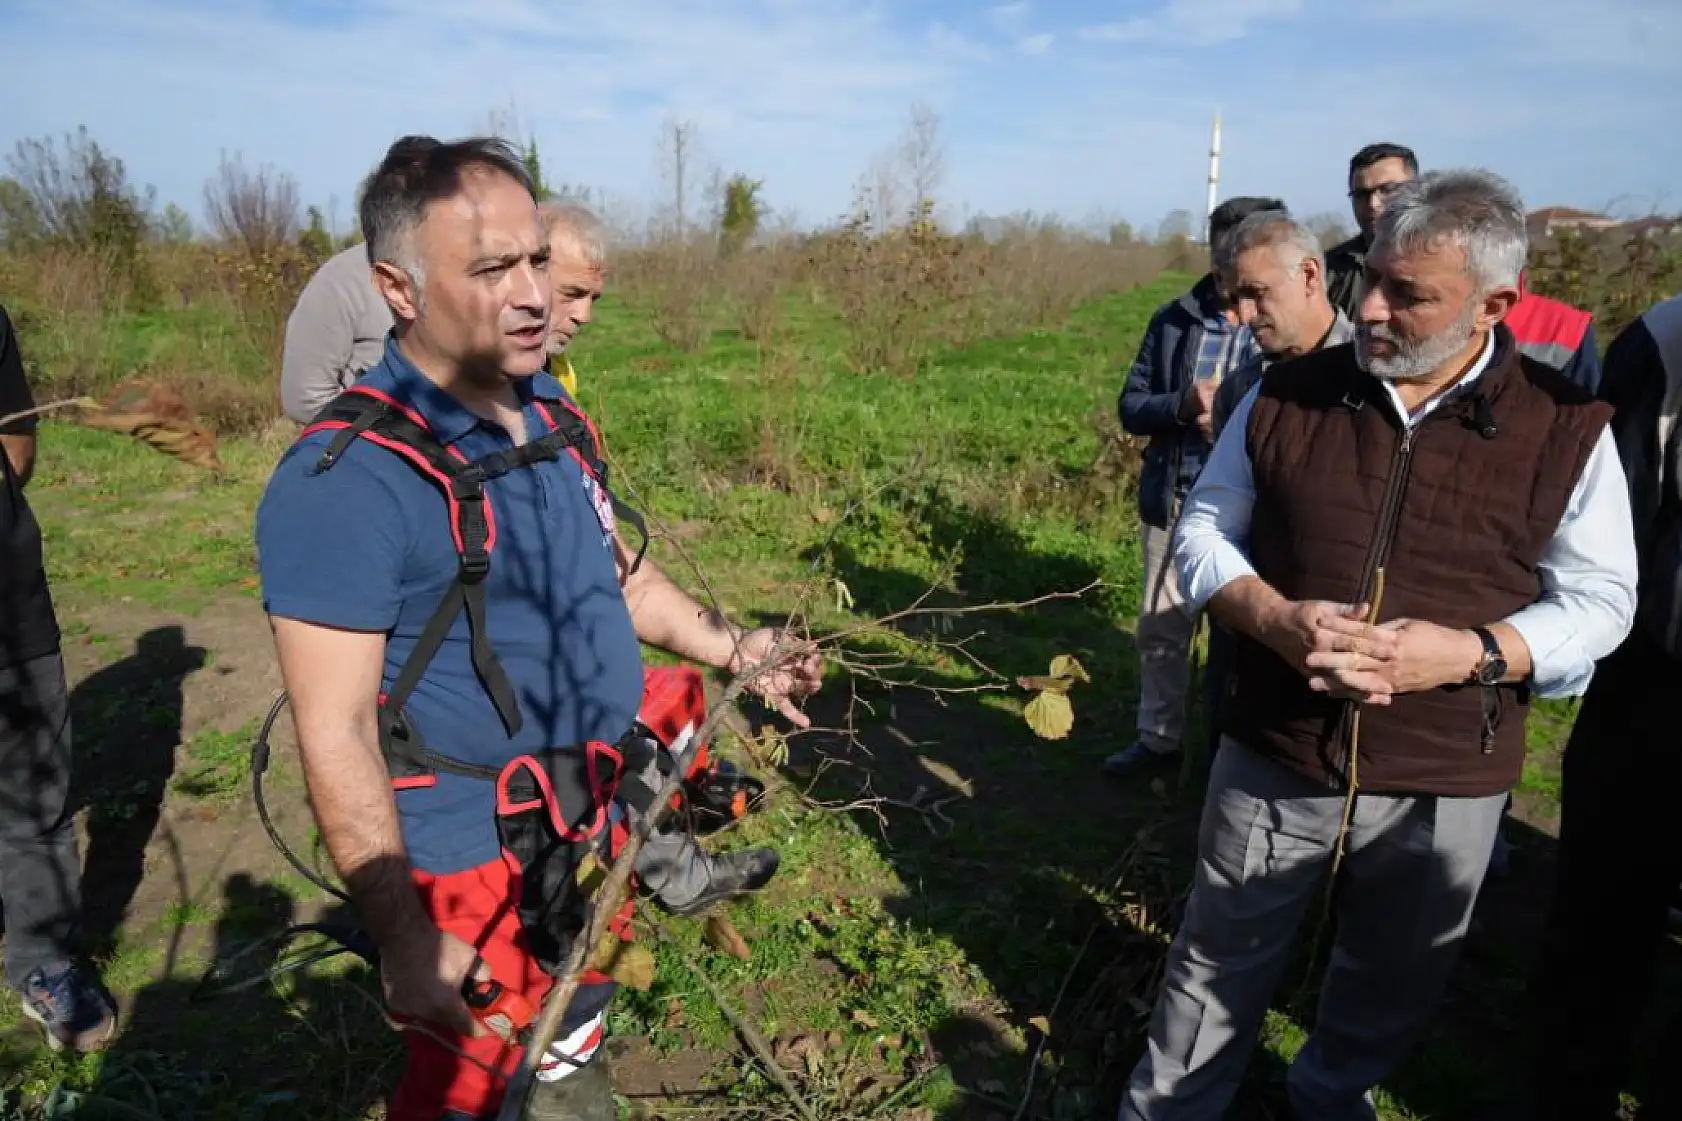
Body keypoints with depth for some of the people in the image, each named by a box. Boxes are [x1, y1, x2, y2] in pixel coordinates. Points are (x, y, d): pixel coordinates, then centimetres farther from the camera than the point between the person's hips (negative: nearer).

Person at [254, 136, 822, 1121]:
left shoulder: (555, 417, 3)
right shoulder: (346, 479, -23)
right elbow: (336, 734, -23)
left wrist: (739, 650, 9)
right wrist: (404, 940, -23)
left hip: (594, 828, 7)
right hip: (467, 863, -7)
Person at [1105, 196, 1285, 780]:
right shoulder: (1172, 321, 3)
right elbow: (1131, 407, 3)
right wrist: (1181, 404, -16)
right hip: (1171, 500, 4)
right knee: (1160, 625, 15)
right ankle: (1157, 735, 33)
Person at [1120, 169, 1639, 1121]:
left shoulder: (1566, 428, -6)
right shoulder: (1288, 395, -5)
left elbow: (1599, 599, -1)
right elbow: (1205, 530, 2)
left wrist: (1473, 652, -21)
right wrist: (1273, 619, -18)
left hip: (1448, 786, 1)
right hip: (1275, 759, 0)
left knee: (1394, 988, 24)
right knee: (1222, 966, 17)